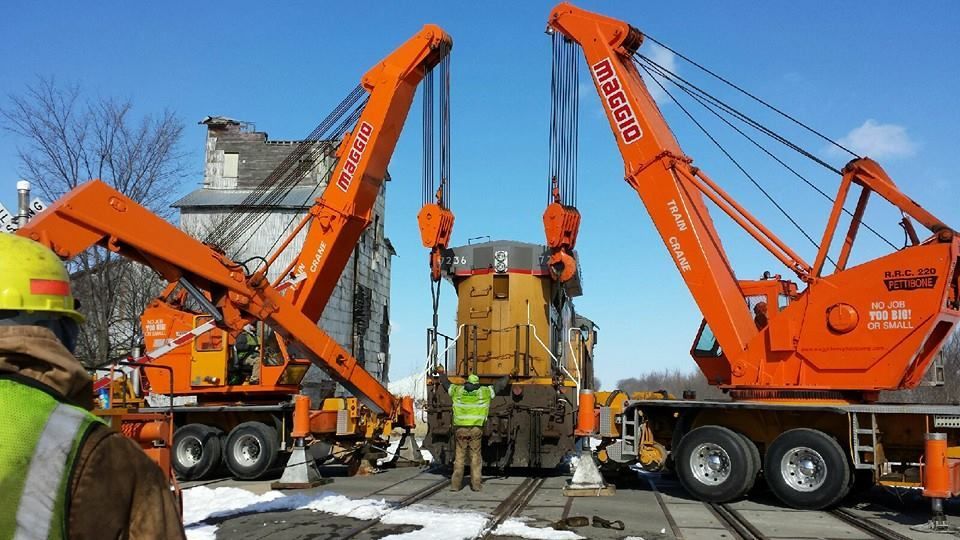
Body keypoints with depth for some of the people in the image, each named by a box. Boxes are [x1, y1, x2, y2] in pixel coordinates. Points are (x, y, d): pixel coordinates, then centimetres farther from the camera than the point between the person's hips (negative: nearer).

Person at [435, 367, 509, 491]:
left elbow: (445, 383, 27)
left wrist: (442, 373, 46)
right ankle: (476, 484, 7)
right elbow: (500, 384, 19)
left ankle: (455, 484, 6)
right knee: (475, 456, 10)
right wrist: (507, 376, 38)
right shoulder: (485, 391, 5)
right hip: (476, 429, -1)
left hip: (460, 429, 1)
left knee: (459, 456, 9)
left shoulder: (457, 390, 9)